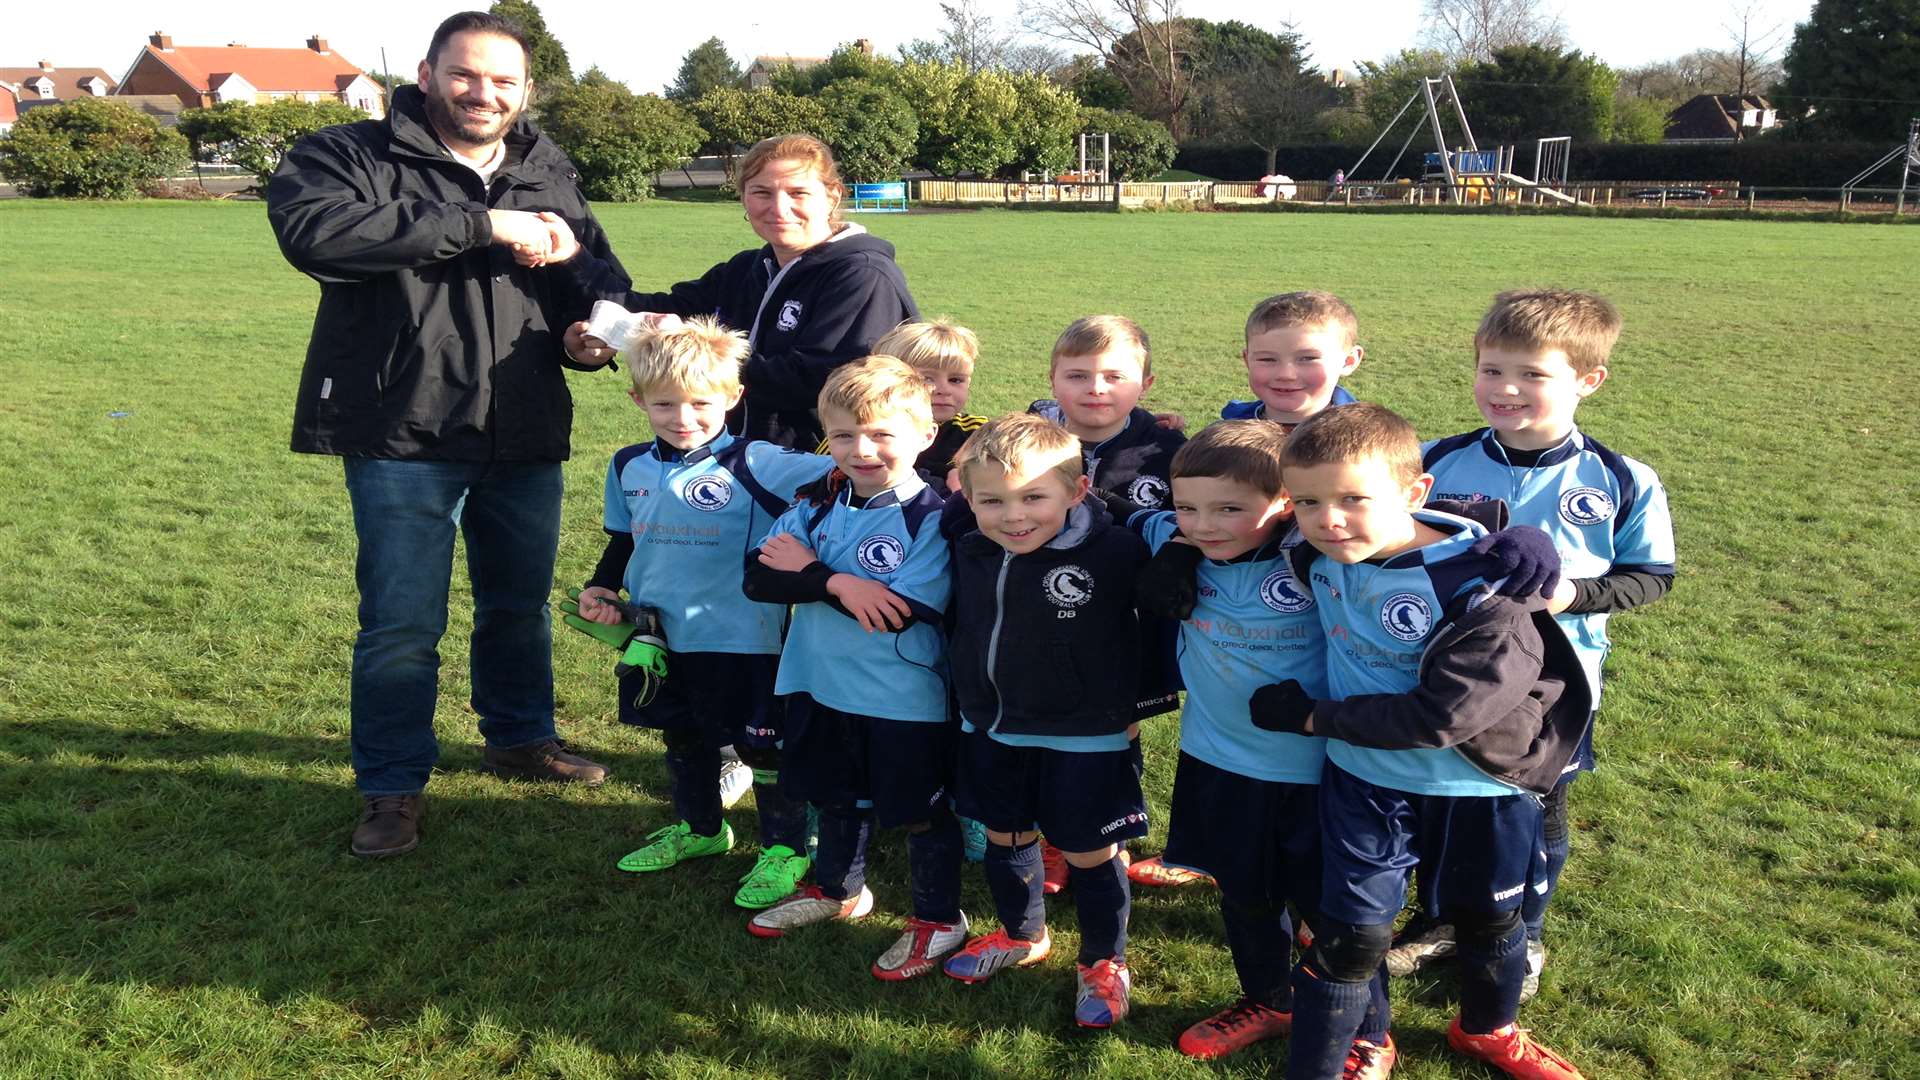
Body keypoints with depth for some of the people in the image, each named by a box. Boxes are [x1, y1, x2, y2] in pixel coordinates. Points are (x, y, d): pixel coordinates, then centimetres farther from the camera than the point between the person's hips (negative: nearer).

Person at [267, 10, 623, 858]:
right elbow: (313, 230, -27)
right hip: (406, 440, -5)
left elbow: (603, 278, 23)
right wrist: (481, 226, -27)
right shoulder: (349, 155, -5)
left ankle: (521, 738, 41)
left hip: (526, 440, 5)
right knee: (401, 623, 0)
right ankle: (392, 787, 16)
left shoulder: (550, 177, 12)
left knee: (521, 603, 19)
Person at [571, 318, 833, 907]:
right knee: (682, 737, 22)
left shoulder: (753, 464, -16)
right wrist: (600, 588, 5)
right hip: (663, 635, 6)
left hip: (743, 637, -6)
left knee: (760, 743, 5)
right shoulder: (629, 468, 4)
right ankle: (700, 828, 43)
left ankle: (785, 849, 22)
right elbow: (622, 541, 19)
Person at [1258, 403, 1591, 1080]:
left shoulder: (1483, 589, -29)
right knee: (1351, 934, 4)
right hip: (1365, 777, 2)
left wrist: (1314, 716, -24)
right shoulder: (1318, 554, -14)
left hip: (1477, 786, -1)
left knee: (1488, 918, 22)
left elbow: (1442, 714, -32)